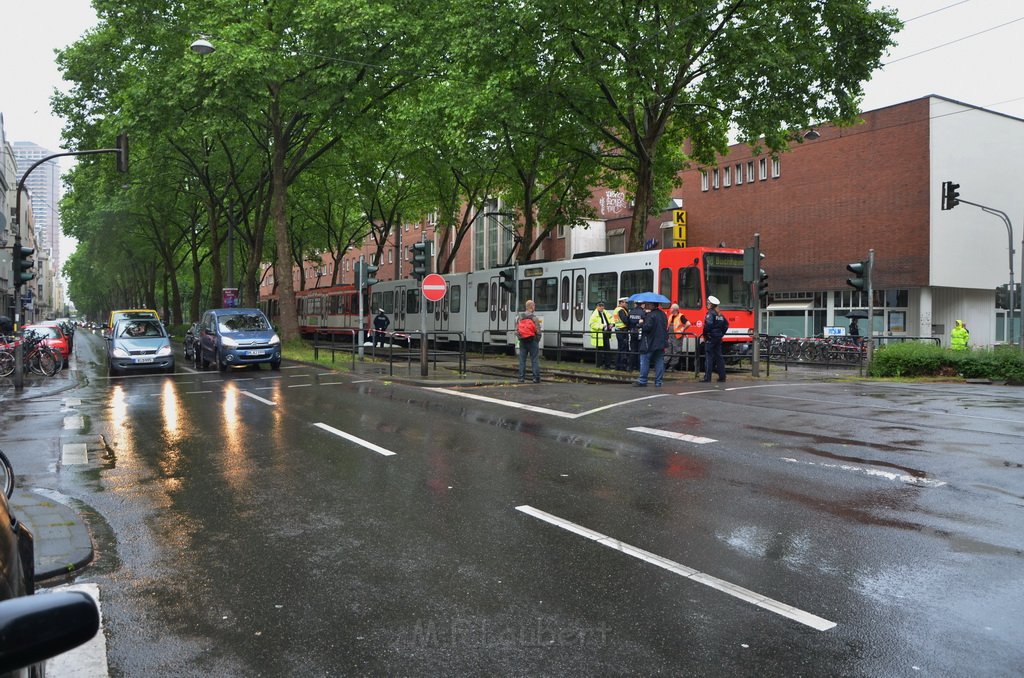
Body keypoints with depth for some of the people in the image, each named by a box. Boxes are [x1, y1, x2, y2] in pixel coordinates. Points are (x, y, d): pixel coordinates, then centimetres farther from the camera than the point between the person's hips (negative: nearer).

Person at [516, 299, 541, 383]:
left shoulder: (519, 317, 2)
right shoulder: (534, 318, -10)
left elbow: (516, 331, 2)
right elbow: (538, 331, -9)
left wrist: (520, 337, 14)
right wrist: (537, 341, 6)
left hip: (522, 341, 4)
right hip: (532, 341, -3)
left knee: (522, 360, 9)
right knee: (534, 360, 2)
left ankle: (521, 378, 9)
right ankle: (536, 378, 2)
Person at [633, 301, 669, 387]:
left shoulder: (651, 315, -15)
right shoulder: (663, 314, 12)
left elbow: (647, 327, -21)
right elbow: (666, 327, 16)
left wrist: (641, 323, -6)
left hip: (650, 343, -7)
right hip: (661, 343, 7)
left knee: (645, 360, 0)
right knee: (659, 362, 7)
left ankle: (642, 380, 1)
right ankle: (658, 381, 8)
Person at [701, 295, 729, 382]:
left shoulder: (710, 313, -12)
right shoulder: (720, 314, 13)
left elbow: (708, 325, -23)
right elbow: (726, 324, 18)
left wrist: (705, 335, -13)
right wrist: (722, 333, 16)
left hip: (710, 337, -8)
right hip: (718, 338, 8)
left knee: (709, 357, -6)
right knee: (719, 356, 11)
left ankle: (707, 377, -8)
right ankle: (722, 376, 12)